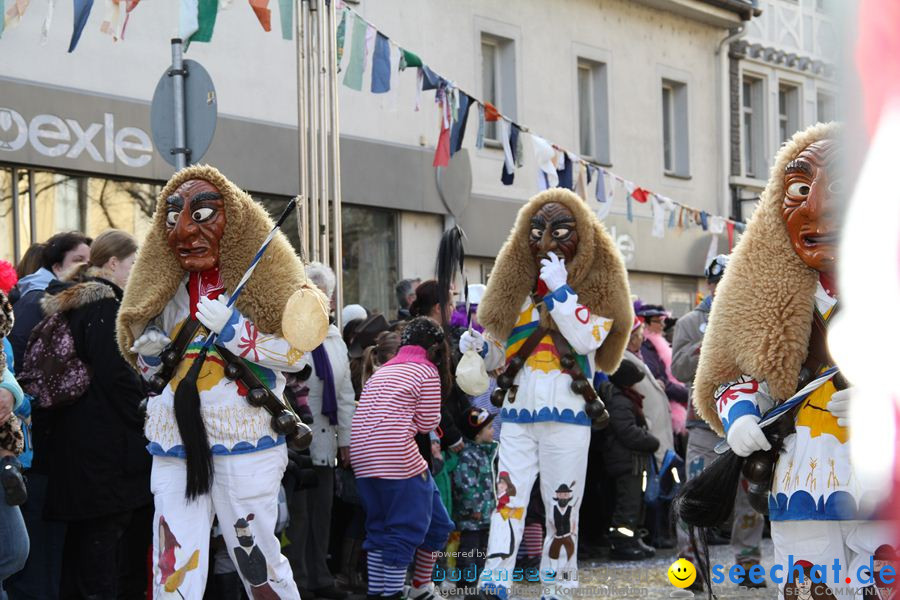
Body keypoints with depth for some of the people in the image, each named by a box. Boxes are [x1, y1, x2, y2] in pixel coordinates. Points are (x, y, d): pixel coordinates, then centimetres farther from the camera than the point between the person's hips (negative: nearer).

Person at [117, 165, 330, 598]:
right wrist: (151, 352, 2)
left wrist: (233, 329, -15)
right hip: (175, 449, 4)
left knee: (258, 563, 3)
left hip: (245, 448, -4)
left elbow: (295, 352, -6)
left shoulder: (262, 277, 0)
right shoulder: (166, 289, 14)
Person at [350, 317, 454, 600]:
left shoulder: (382, 370, 23)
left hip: (362, 456, 8)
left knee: (379, 528, 15)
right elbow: (428, 422, 2)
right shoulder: (427, 372, 1)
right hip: (397, 457, -8)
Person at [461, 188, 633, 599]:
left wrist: (559, 289, -14)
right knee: (508, 498, -10)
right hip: (517, 414, 2)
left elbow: (587, 339, -12)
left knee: (562, 505, 3)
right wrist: (479, 347, -1)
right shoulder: (517, 289, 15)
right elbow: (499, 352, 21)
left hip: (568, 415, -2)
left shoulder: (597, 287, 5)